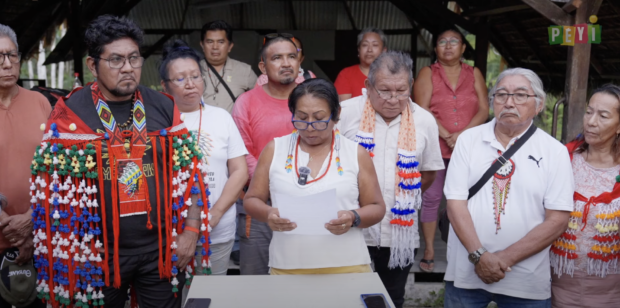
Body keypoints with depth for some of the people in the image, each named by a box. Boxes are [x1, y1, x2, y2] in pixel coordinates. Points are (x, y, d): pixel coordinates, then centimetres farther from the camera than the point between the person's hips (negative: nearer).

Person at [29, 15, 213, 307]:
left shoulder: (164, 107, 1)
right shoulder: (69, 113, -6)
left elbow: (190, 174, 3)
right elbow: (51, 187, -4)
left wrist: (190, 231, -3)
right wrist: (67, 251, -7)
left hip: (162, 248, 2)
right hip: (96, 252, -1)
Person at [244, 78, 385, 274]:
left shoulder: (356, 153, 3)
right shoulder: (274, 150, 5)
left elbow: (376, 208, 5)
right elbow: (252, 200, 8)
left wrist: (354, 218, -16)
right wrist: (268, 214, -14)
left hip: (347, 268, 0)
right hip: (286, 269, 1)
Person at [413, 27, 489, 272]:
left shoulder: (474, 74, 11)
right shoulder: (428, 73, 5)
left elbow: (483, 110, 3)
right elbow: (422, 110, -5)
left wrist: (462, 134, -13)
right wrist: (447, 136, -15)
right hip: (435, 146, -1)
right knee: (431, 198, 2)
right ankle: (429, 250, 11)